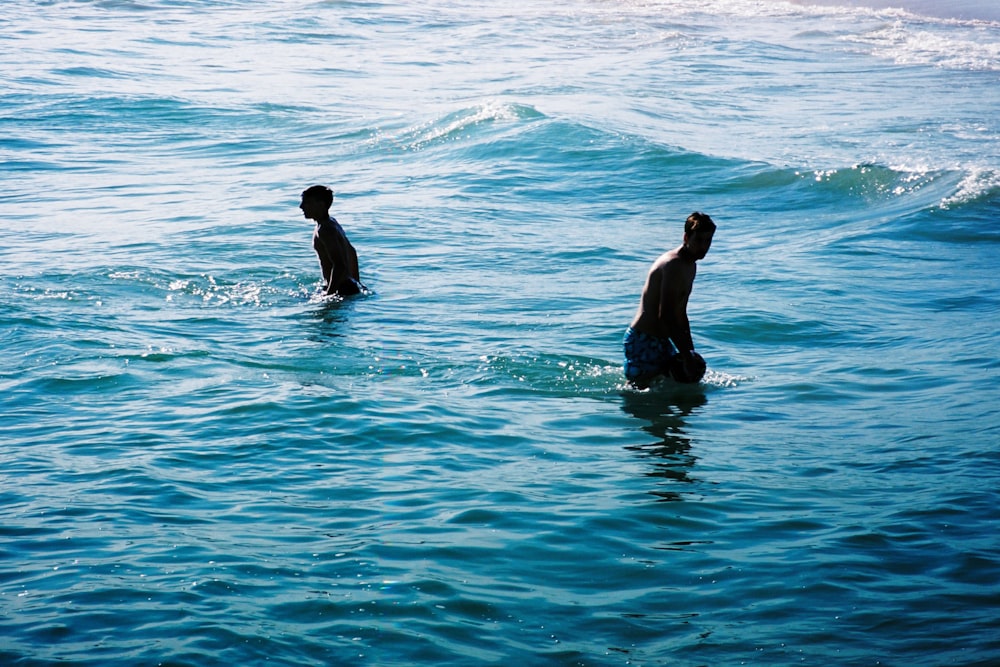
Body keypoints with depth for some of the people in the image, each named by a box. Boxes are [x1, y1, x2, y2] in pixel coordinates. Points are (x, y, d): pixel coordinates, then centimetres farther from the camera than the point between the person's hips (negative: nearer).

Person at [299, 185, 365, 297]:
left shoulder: (325, 230, -17)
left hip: (342, 291, -10)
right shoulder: (332, 223, 14)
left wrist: (329, 295, -25)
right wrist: (357, 284, 29)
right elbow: (352, 253, 25)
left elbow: (340, 266, -26)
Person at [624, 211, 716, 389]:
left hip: (661, 341, 10)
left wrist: (691, 352, 17)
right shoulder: (673, 264, -19)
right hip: (643, 341, -10)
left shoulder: (690, 267, 14)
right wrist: (687, 356, -24)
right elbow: (665, 316, -26)